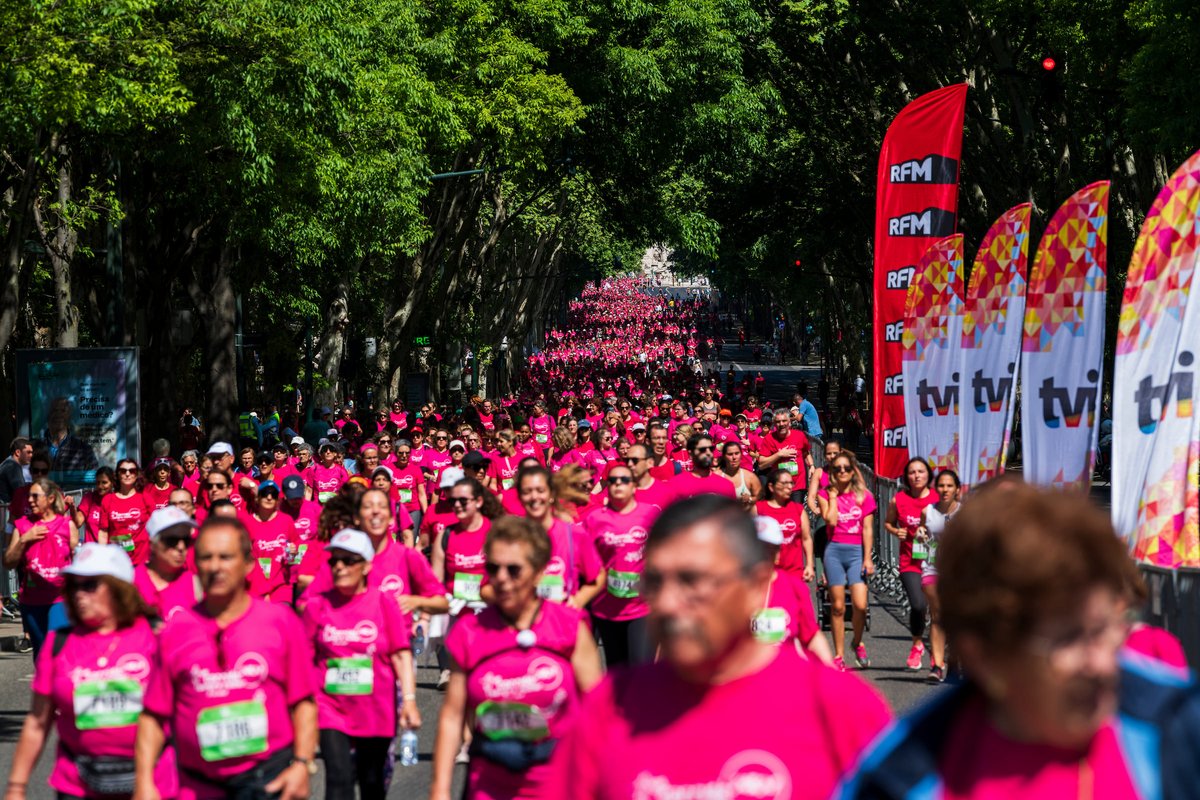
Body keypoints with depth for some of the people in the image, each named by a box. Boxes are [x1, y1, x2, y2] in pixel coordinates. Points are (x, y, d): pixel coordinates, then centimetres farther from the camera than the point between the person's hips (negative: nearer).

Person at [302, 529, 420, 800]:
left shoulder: (384, 603, -4)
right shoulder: (318, 605, -3)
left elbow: (401, 655, -5)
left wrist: (409, 699, -13)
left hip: (375, 711, 1)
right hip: (332, 708, -1)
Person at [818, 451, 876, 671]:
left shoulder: (864, 496, 6)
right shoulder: (825, 494, 6)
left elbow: (867, 529, 3)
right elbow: (831, 521, -10)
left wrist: (867, 558, -3)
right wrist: (833, 495, -4)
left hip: (857, 551, 0)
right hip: (834, 551, 0)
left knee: (860, 605, -11)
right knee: (838, 606, 1)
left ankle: (857, 643, 17)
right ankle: (839, 655, 8)